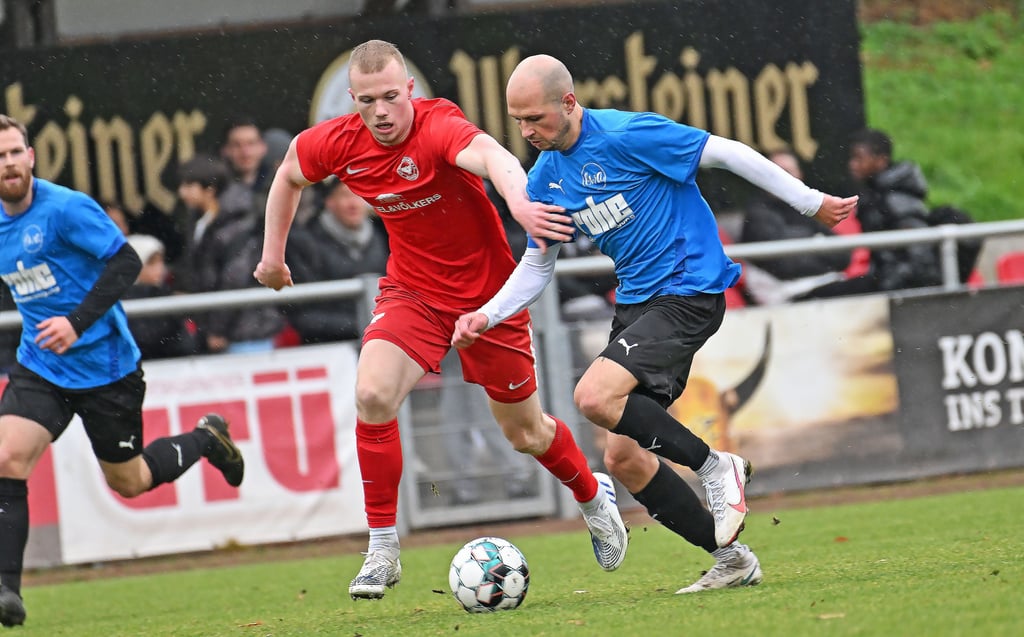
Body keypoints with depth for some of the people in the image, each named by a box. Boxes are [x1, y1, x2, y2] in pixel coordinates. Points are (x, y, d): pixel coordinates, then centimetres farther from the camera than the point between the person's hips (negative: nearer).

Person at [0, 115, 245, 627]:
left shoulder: (65, 208, -17)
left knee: (128, 481, 9)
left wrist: (78, 321, -27)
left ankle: (206, 439, 38)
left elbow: (126, 261, -20)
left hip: (104, 365, -5)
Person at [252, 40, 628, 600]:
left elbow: (489, 154, -52)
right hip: (413, 294, 3)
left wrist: (520, 203, -72)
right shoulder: (338, 143, -12)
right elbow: (290, 173, 11)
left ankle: (593, 496, 45)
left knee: (524, 433, 10)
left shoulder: (438, 128, -29)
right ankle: (382, 551, -12)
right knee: (373, 393, -24)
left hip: (488, 293, -3)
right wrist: (273, 252, 16)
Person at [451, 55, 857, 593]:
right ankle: (729, 559, 10)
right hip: (635, 301, 8)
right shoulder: (545, 179, 5)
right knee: (622, 457, 1)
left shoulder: (627, 135, -18)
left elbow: (727, 153, -13)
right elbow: (537, 264, 17)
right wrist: (487, 316, 2)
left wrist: (811, 203, -9)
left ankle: (716, 467, -8)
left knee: (595, 396, -27)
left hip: (688, 291, -8)